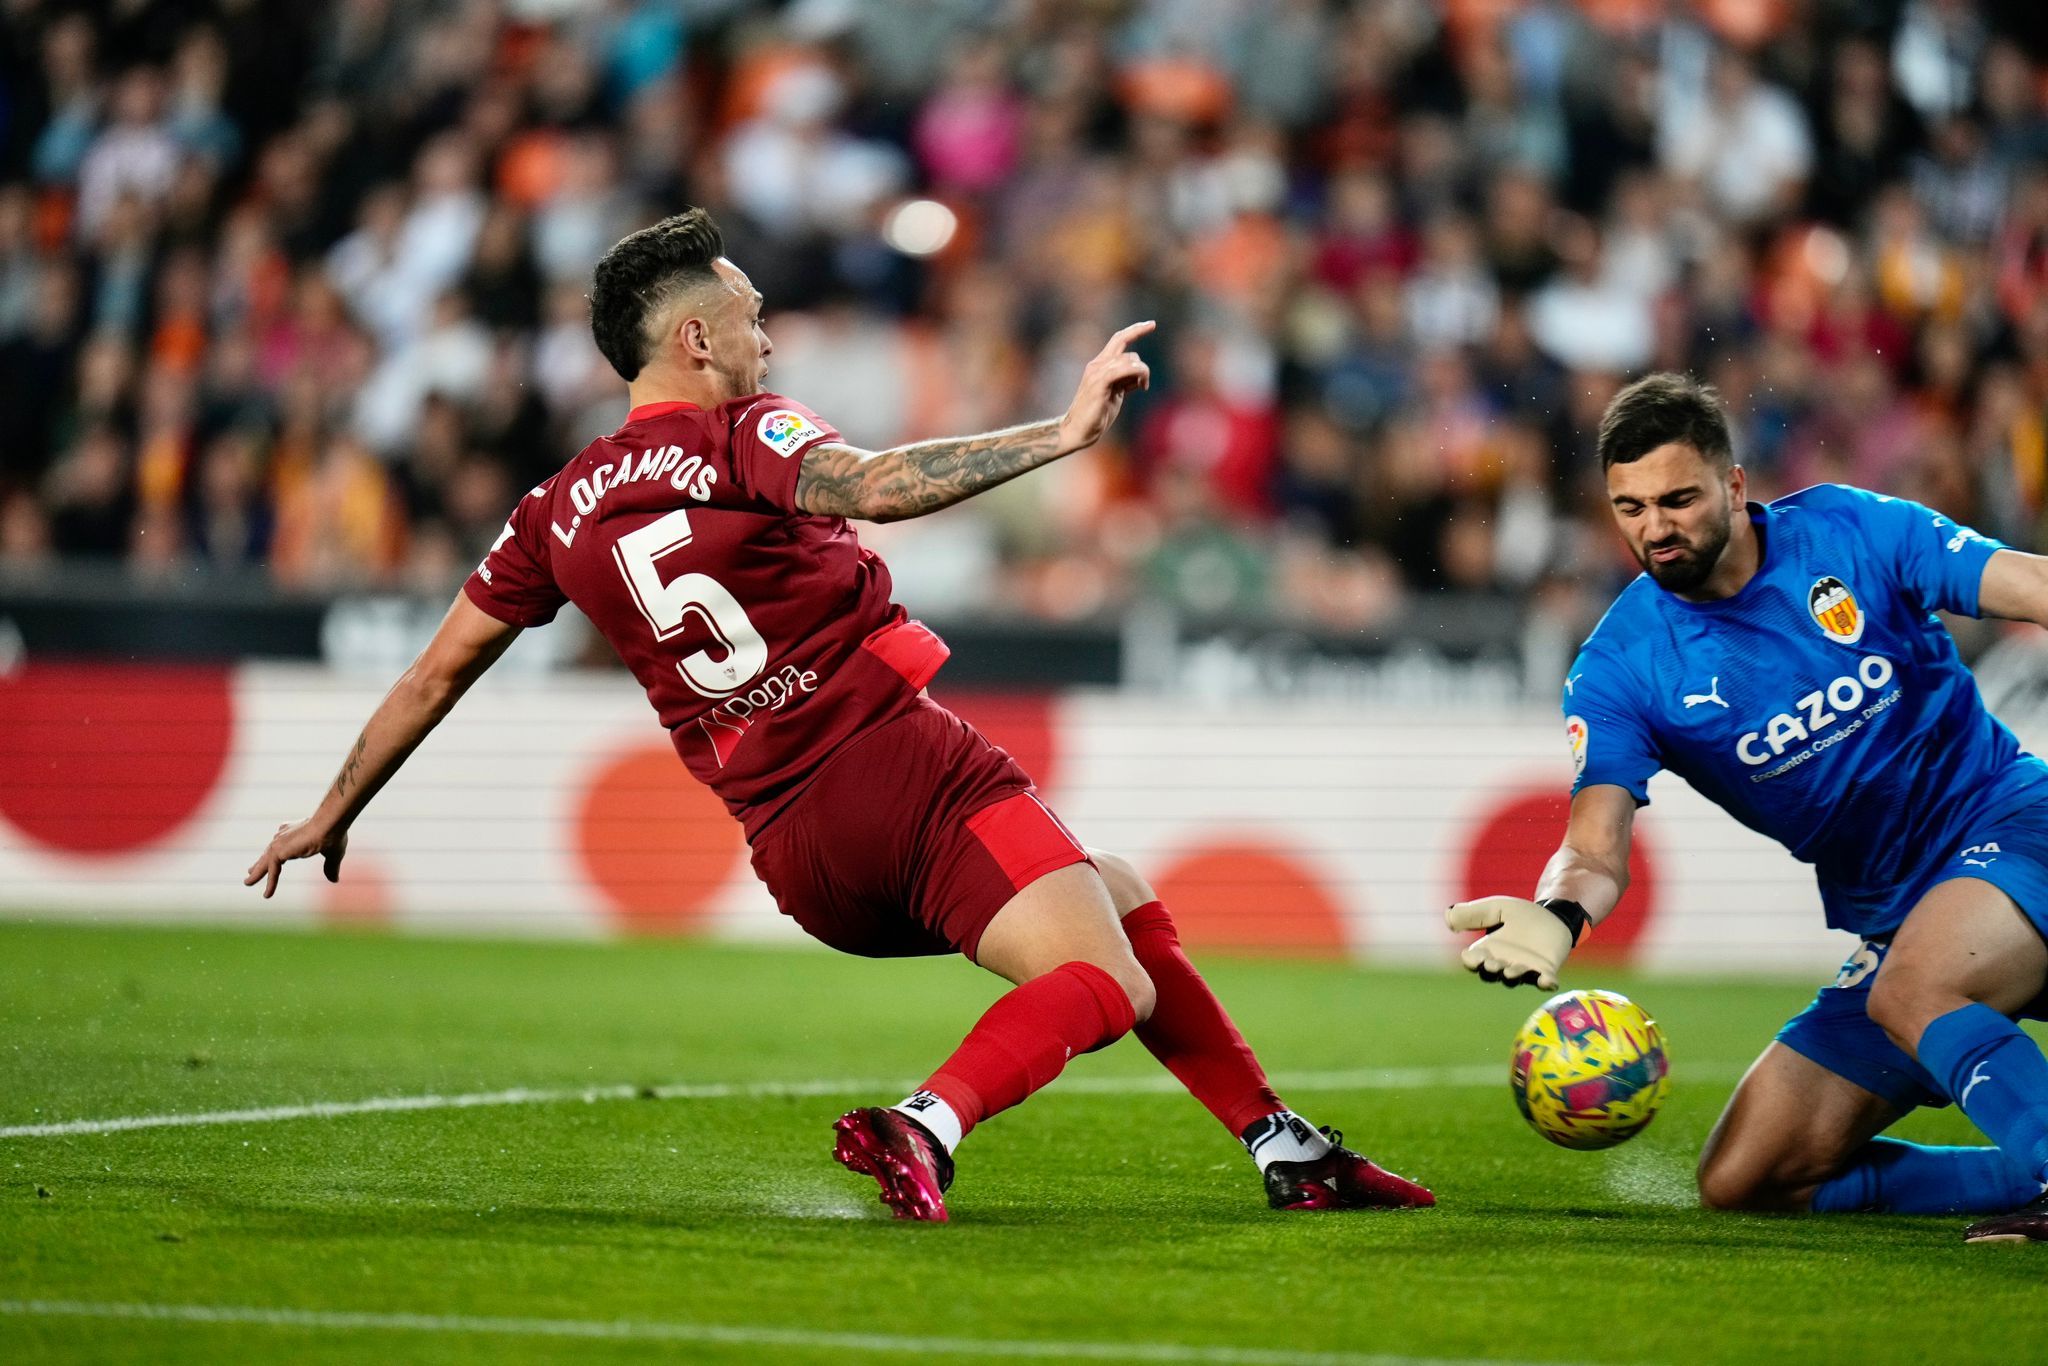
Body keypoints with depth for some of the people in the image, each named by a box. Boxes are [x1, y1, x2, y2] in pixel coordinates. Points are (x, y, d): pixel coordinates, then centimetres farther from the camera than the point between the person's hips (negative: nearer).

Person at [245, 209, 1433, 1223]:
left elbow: (437, 673, 19)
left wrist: (332, 815, 30)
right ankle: (928, 1123, -38)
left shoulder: (561, 512, 14)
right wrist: (1064, 433, -30)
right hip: (904, 766, -7)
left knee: (1126, 900, 23)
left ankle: (1289, 1150, 16)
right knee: (1110, 983, -14)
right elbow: (872, 488, -25)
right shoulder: (744, 435, -4)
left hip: (794, 852, 7)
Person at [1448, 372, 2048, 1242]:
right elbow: (1597, 845, -16)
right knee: (1741, 1182, -2)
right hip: (1886, 923, 5)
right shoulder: (1621, 669, -5)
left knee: (1912, 987, -38)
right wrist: (1556, 915, -40)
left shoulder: (1851, 532, -6)